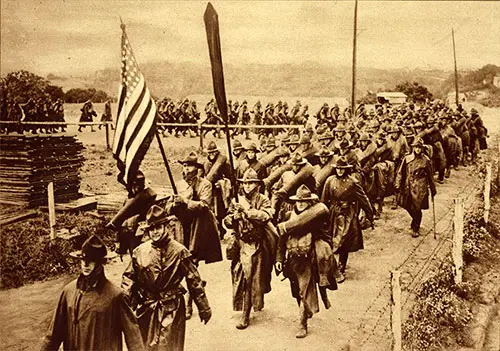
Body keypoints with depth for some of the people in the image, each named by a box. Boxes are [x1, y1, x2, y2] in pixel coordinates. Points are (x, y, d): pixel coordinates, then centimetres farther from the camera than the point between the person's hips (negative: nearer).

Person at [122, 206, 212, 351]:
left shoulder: (179, 251, -9)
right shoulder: (139, 251, 0)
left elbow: (194, 280, -6)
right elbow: (129, 277, 8)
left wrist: (204, 308, -3)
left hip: (172, 310, -3)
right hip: (146, 309, 3)